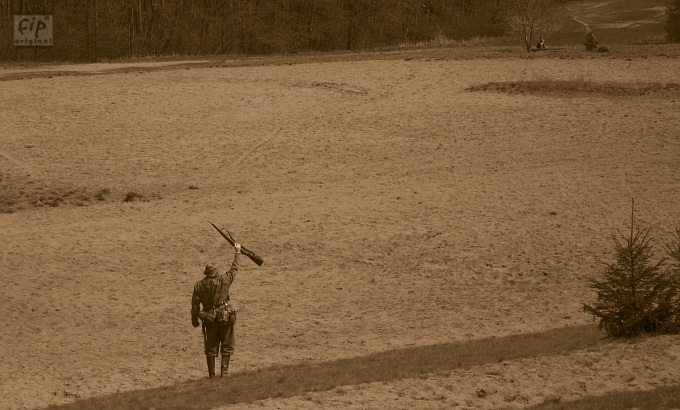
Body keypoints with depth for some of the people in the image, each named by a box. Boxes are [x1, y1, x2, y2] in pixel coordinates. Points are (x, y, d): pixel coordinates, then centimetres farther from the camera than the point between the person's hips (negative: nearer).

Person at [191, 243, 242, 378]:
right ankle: (224, 371, 1)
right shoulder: (223, 281, -9)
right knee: (227, 346, 8)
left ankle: (211, 374, 11)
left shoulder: (199, 286, -4)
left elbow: (195, 305, -1)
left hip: (210, 320, 2)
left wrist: (194, 320, 10)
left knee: (211, 347, 11)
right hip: (226, 317, -2)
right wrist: (237, 252, 18)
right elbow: (234, 269, 5)